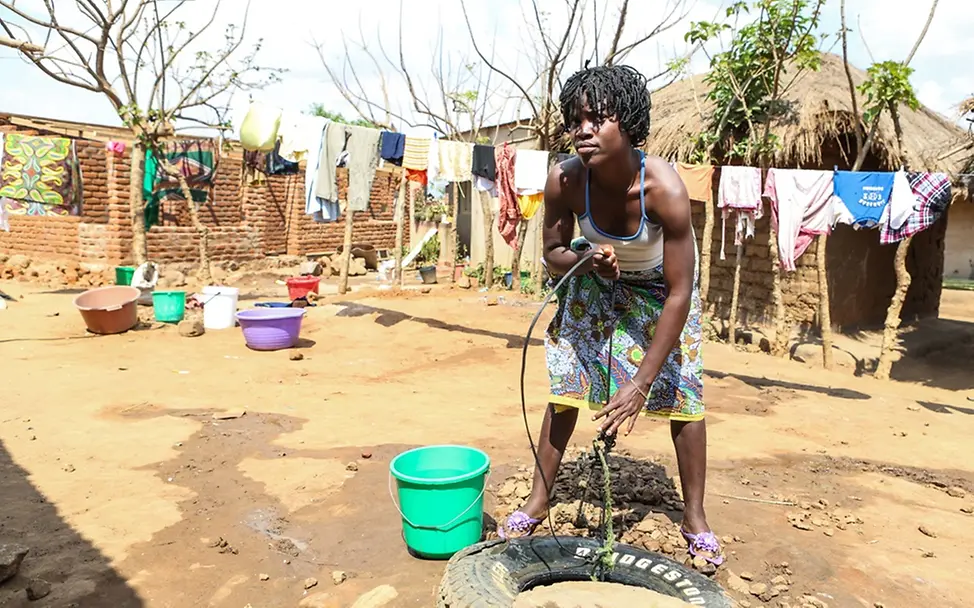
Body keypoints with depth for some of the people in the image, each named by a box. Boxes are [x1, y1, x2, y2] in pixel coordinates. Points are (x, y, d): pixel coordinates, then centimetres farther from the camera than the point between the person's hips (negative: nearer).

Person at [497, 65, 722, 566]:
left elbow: (680, 294, -32)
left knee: (683, 395, -4)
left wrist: (640, 385, -35)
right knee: (565, 387, 0)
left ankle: (695, 517, 16)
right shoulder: (564, 181, -29)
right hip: (595, 283, 2)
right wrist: (587, 258, -36)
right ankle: (537, 502, 16)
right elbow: (553, 253, -11)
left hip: (659, 287, -2)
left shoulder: (664, 188, -37)